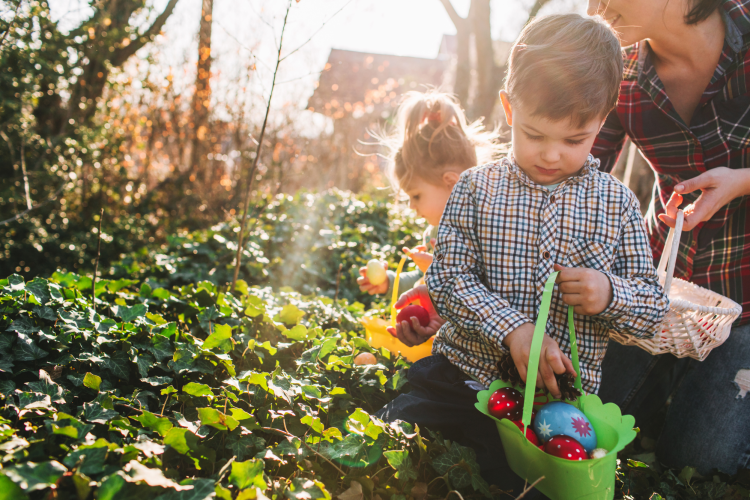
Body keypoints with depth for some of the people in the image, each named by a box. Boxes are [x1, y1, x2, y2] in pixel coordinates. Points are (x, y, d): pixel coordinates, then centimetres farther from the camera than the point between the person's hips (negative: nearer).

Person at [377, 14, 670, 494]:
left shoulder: (617, 203, 2)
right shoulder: (477, 188, 0)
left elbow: (655, 307, 6)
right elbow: (448, 278, -7)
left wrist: (610, 294, -17)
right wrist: (514, 328, -22)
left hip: (562, 399, 0)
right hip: (464, 379, 0)